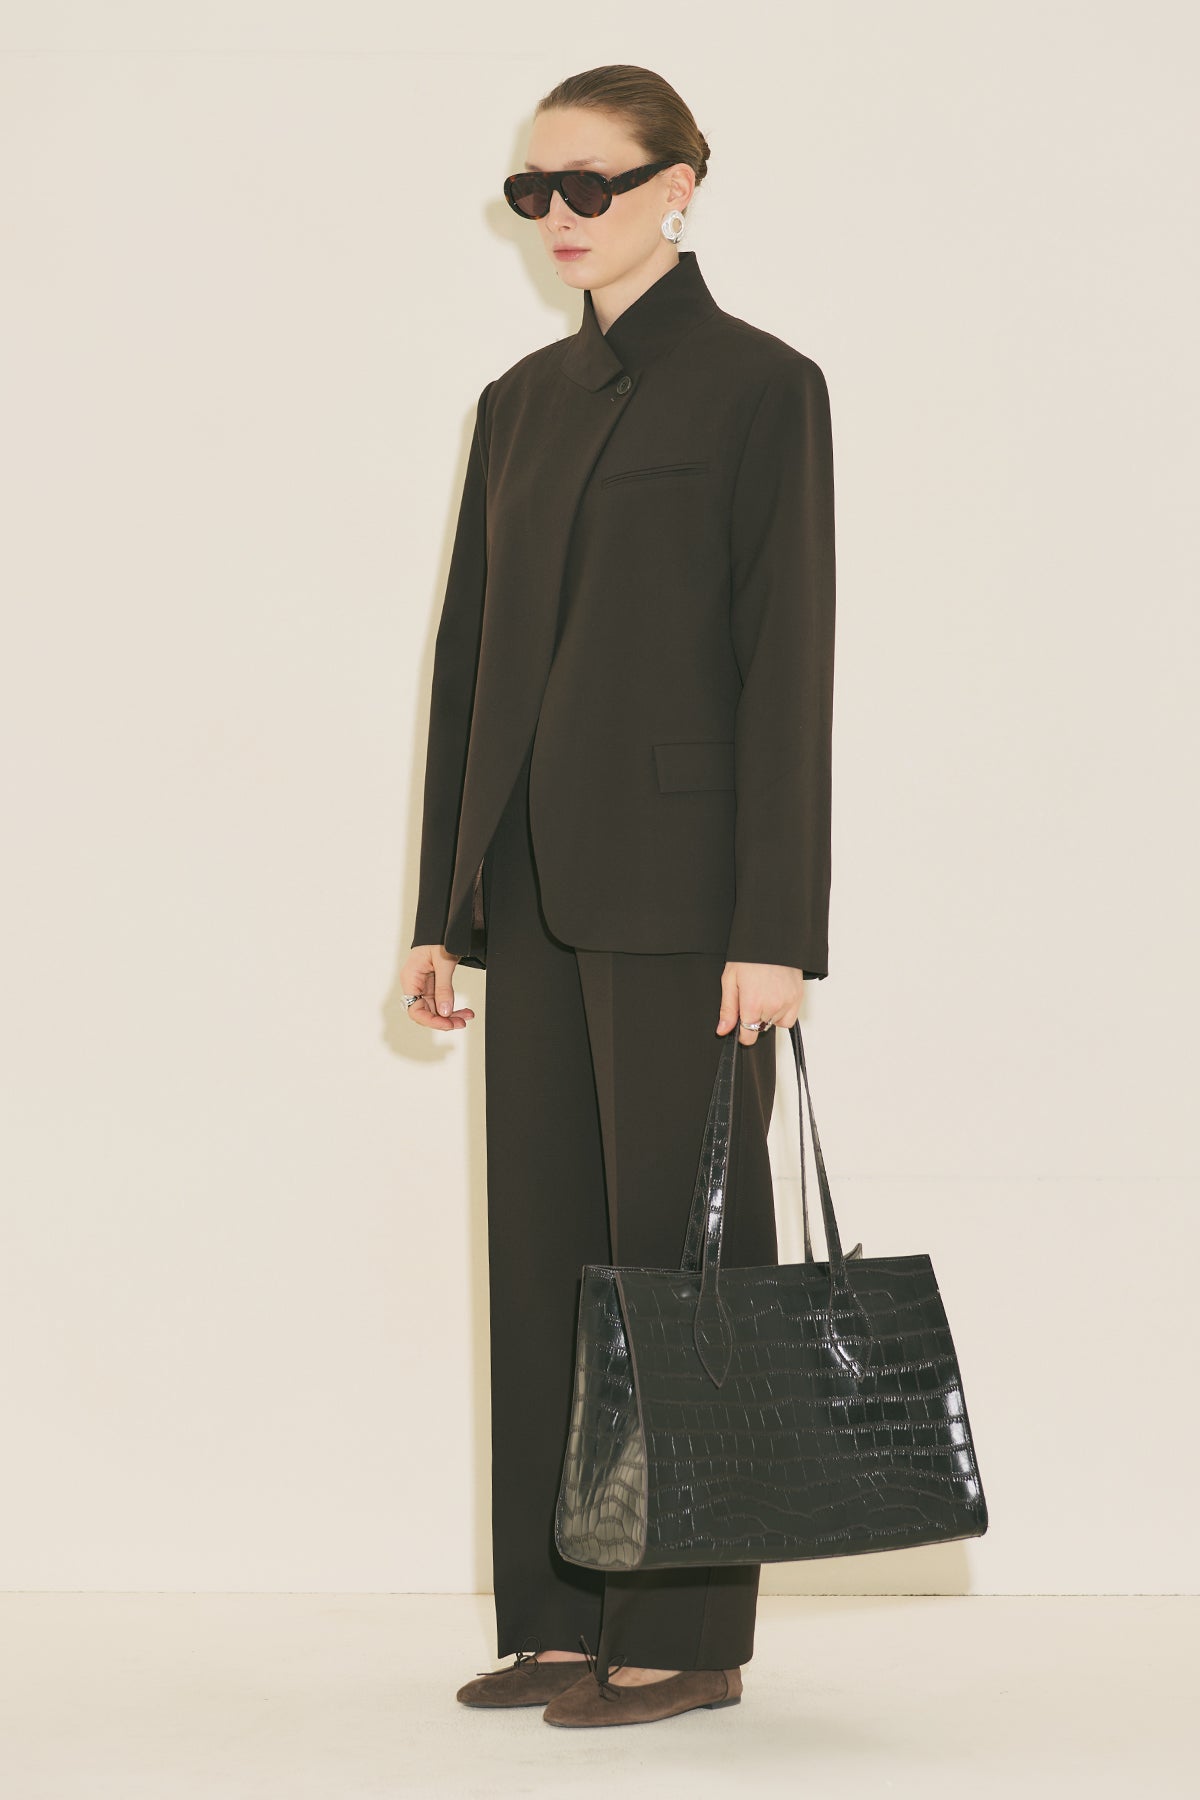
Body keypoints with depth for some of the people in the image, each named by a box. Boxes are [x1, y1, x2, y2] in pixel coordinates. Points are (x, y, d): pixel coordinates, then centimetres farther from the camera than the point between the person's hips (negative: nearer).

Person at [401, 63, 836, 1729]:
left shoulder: (759, 386, -5)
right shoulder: (522, 401, 15)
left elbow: (787, 657, -10)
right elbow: (470, 653, 15)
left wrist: (775, 930, -15)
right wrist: (445, 905, 11)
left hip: (678, 882, -7)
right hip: (535, 885, 7)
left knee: (678, 1238, -2)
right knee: (542, 1246, 8)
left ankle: (686, 1635, 6)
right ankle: (562, 1619, 16)